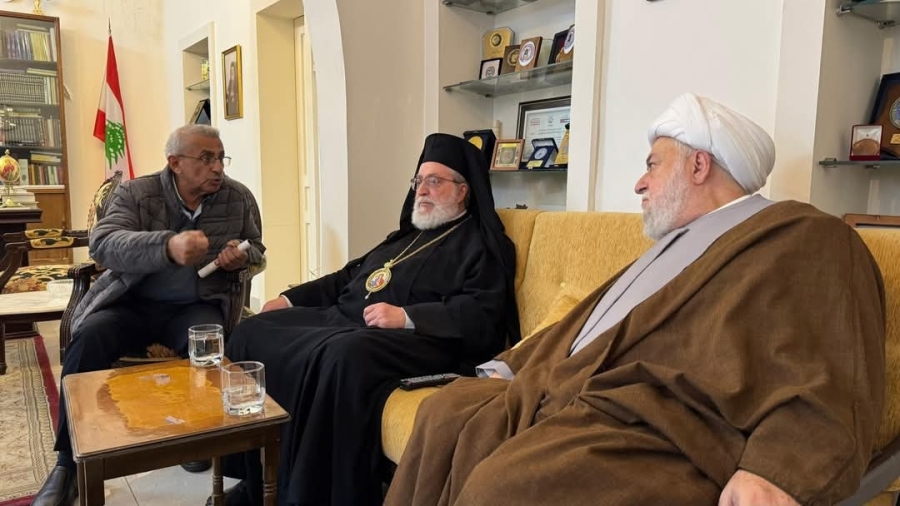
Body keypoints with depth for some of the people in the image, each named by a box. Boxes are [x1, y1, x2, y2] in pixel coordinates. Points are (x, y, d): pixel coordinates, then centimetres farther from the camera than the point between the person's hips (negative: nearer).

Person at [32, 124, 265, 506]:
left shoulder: (239, 198, 1)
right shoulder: (136, 193, -5)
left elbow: (256, 249, 15)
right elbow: (102, 244, -22)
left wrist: (242, 257, -12)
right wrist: (168, 246, -41)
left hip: (195, 305, 0)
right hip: (132, 303, 0)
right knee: (88, 338, -27)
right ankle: (68, 464, -15)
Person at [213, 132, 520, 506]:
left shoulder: (481, 244, 1)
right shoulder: (408, 234, 27)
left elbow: (482, 315, -14)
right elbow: (349, 277, 30)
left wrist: (406, 317, -23)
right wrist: (290, 298, 20)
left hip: (416, 339, -9)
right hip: (342, 320, 9)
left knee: (344, 355, -39)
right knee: (253, 332, -1)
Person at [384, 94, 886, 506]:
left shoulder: (801, 237, 0)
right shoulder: (674, 243, 29)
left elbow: (823, 375, -14)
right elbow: (587, 322, 28)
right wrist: (509, 366, 21)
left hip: (661, 430, -9)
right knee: (448, 412, -4)